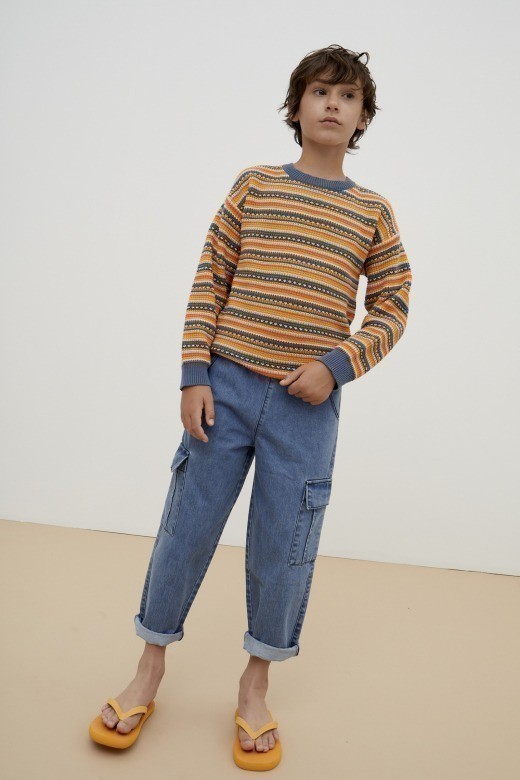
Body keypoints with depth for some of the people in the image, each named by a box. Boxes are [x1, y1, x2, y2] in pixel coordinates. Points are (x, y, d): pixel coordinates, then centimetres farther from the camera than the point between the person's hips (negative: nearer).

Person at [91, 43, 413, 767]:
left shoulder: (373, 212, 7)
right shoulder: (254, 185, 6)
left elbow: (392, 308, 6)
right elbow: (209, 281, 4)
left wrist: (337, 364, -10)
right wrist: (195, 374, -4)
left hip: (307, 407, 0)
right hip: (228, 387, 0)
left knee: (284, 549, 6)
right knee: (187, 526, 7)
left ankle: (256, 680, 30)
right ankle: (151, 667, 29)